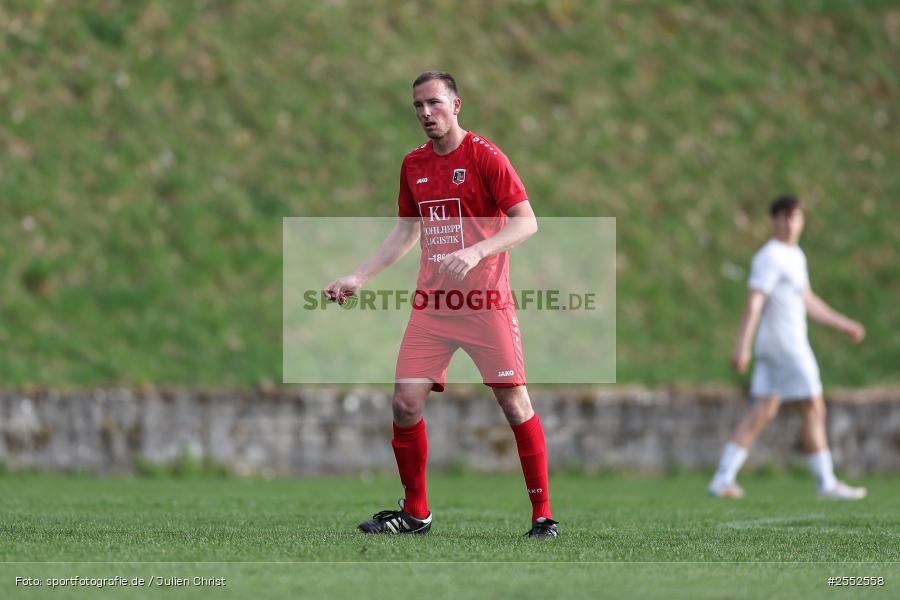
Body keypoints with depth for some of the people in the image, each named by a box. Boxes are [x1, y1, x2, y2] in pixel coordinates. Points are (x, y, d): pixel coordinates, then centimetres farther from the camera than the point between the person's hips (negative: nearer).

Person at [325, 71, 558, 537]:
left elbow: (526, 222, -12)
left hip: (486, 304, -5)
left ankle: (543, 516, 1)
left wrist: (476, 252, -26)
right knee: (405, 403, -2)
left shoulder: (484, 156, -7)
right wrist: (357, 278, 16)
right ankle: (415, 513, 13)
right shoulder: (413, 164, 12)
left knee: (514, 403, -7)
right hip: (431, 306, 5)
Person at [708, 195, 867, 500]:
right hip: (787, 345, -10)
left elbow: (808, 301, 28)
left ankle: (723, 480, 3)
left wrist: (844, 324, 29)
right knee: (814, 409, -4)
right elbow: (754, 303, -20)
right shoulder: (770, 257, -12)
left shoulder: (795, 256, 18)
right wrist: (743, 347, -27)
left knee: (761, 414, 7)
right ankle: (826, 483, 1)